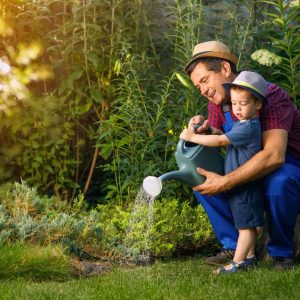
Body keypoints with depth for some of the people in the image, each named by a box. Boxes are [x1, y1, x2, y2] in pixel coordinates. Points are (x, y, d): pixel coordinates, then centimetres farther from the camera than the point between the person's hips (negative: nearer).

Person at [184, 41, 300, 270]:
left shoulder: (270, 96, -24)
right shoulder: (217, 103, 1)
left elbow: (274, 155, -36)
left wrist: (225, 182, -39)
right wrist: (204, 131, -28)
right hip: (253, 173, 7)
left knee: (277, 183, -38)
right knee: (200, 175, -8)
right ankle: (235, 246, -2)